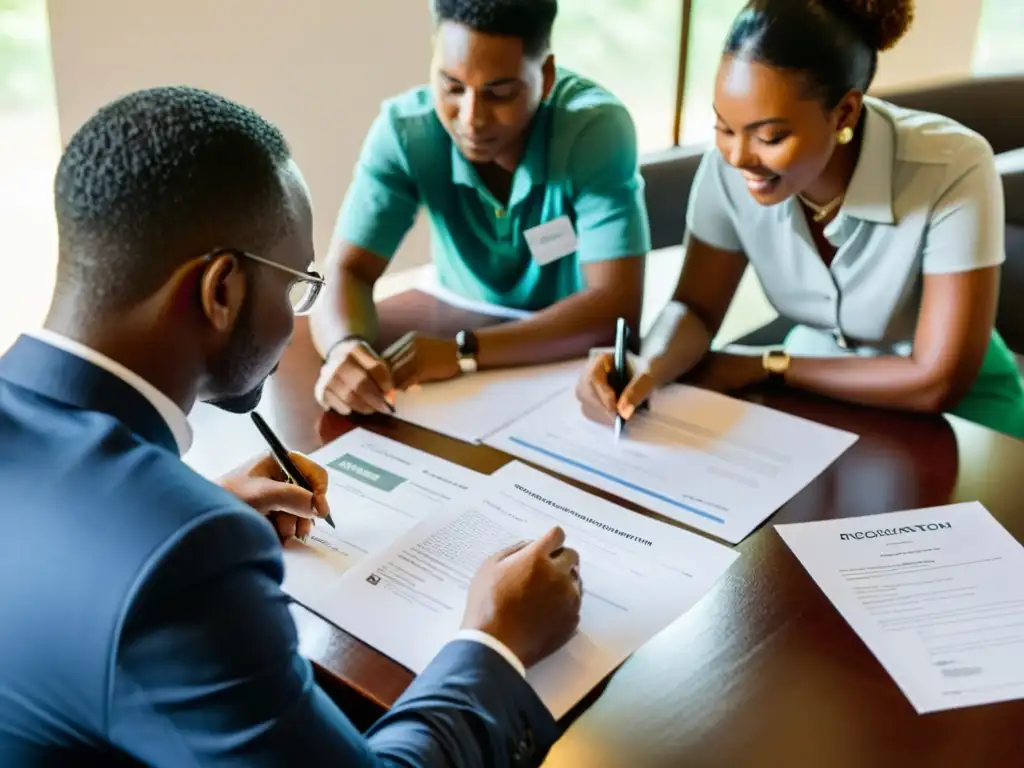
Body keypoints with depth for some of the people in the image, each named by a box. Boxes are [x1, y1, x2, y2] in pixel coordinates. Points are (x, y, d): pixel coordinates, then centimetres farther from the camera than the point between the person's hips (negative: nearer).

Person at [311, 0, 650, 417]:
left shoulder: (597, 128, -23)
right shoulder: (404, 129, -16)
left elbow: (617, 307, -28)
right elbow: (347, 271, -16)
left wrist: (464, 350, -37)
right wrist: (346, 348, -38)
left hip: (581, 368, -2)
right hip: (457, 333, 2)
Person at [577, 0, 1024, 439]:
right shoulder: (732, 161, -17)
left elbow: (937, 382, -24)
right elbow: (696, 308, -9)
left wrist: (762, 367, -19)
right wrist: (647, 372, -30)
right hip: (819, 385, 3)